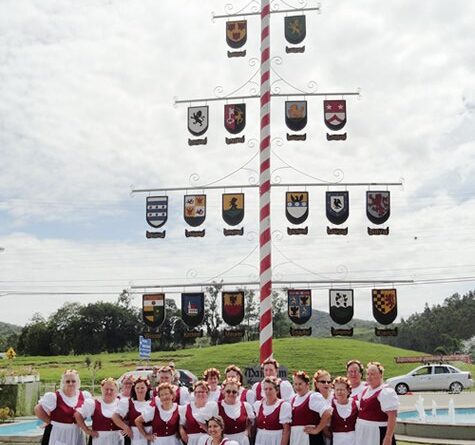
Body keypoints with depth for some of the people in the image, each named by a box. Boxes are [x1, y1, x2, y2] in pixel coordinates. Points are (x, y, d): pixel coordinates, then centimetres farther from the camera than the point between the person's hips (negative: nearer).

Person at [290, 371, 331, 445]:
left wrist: (317, 429, -14)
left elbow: (327, 413, -20)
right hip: (294, 439, 8)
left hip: (310, 439, -8)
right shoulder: (293, 399, 15)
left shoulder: (313, 397, -9)